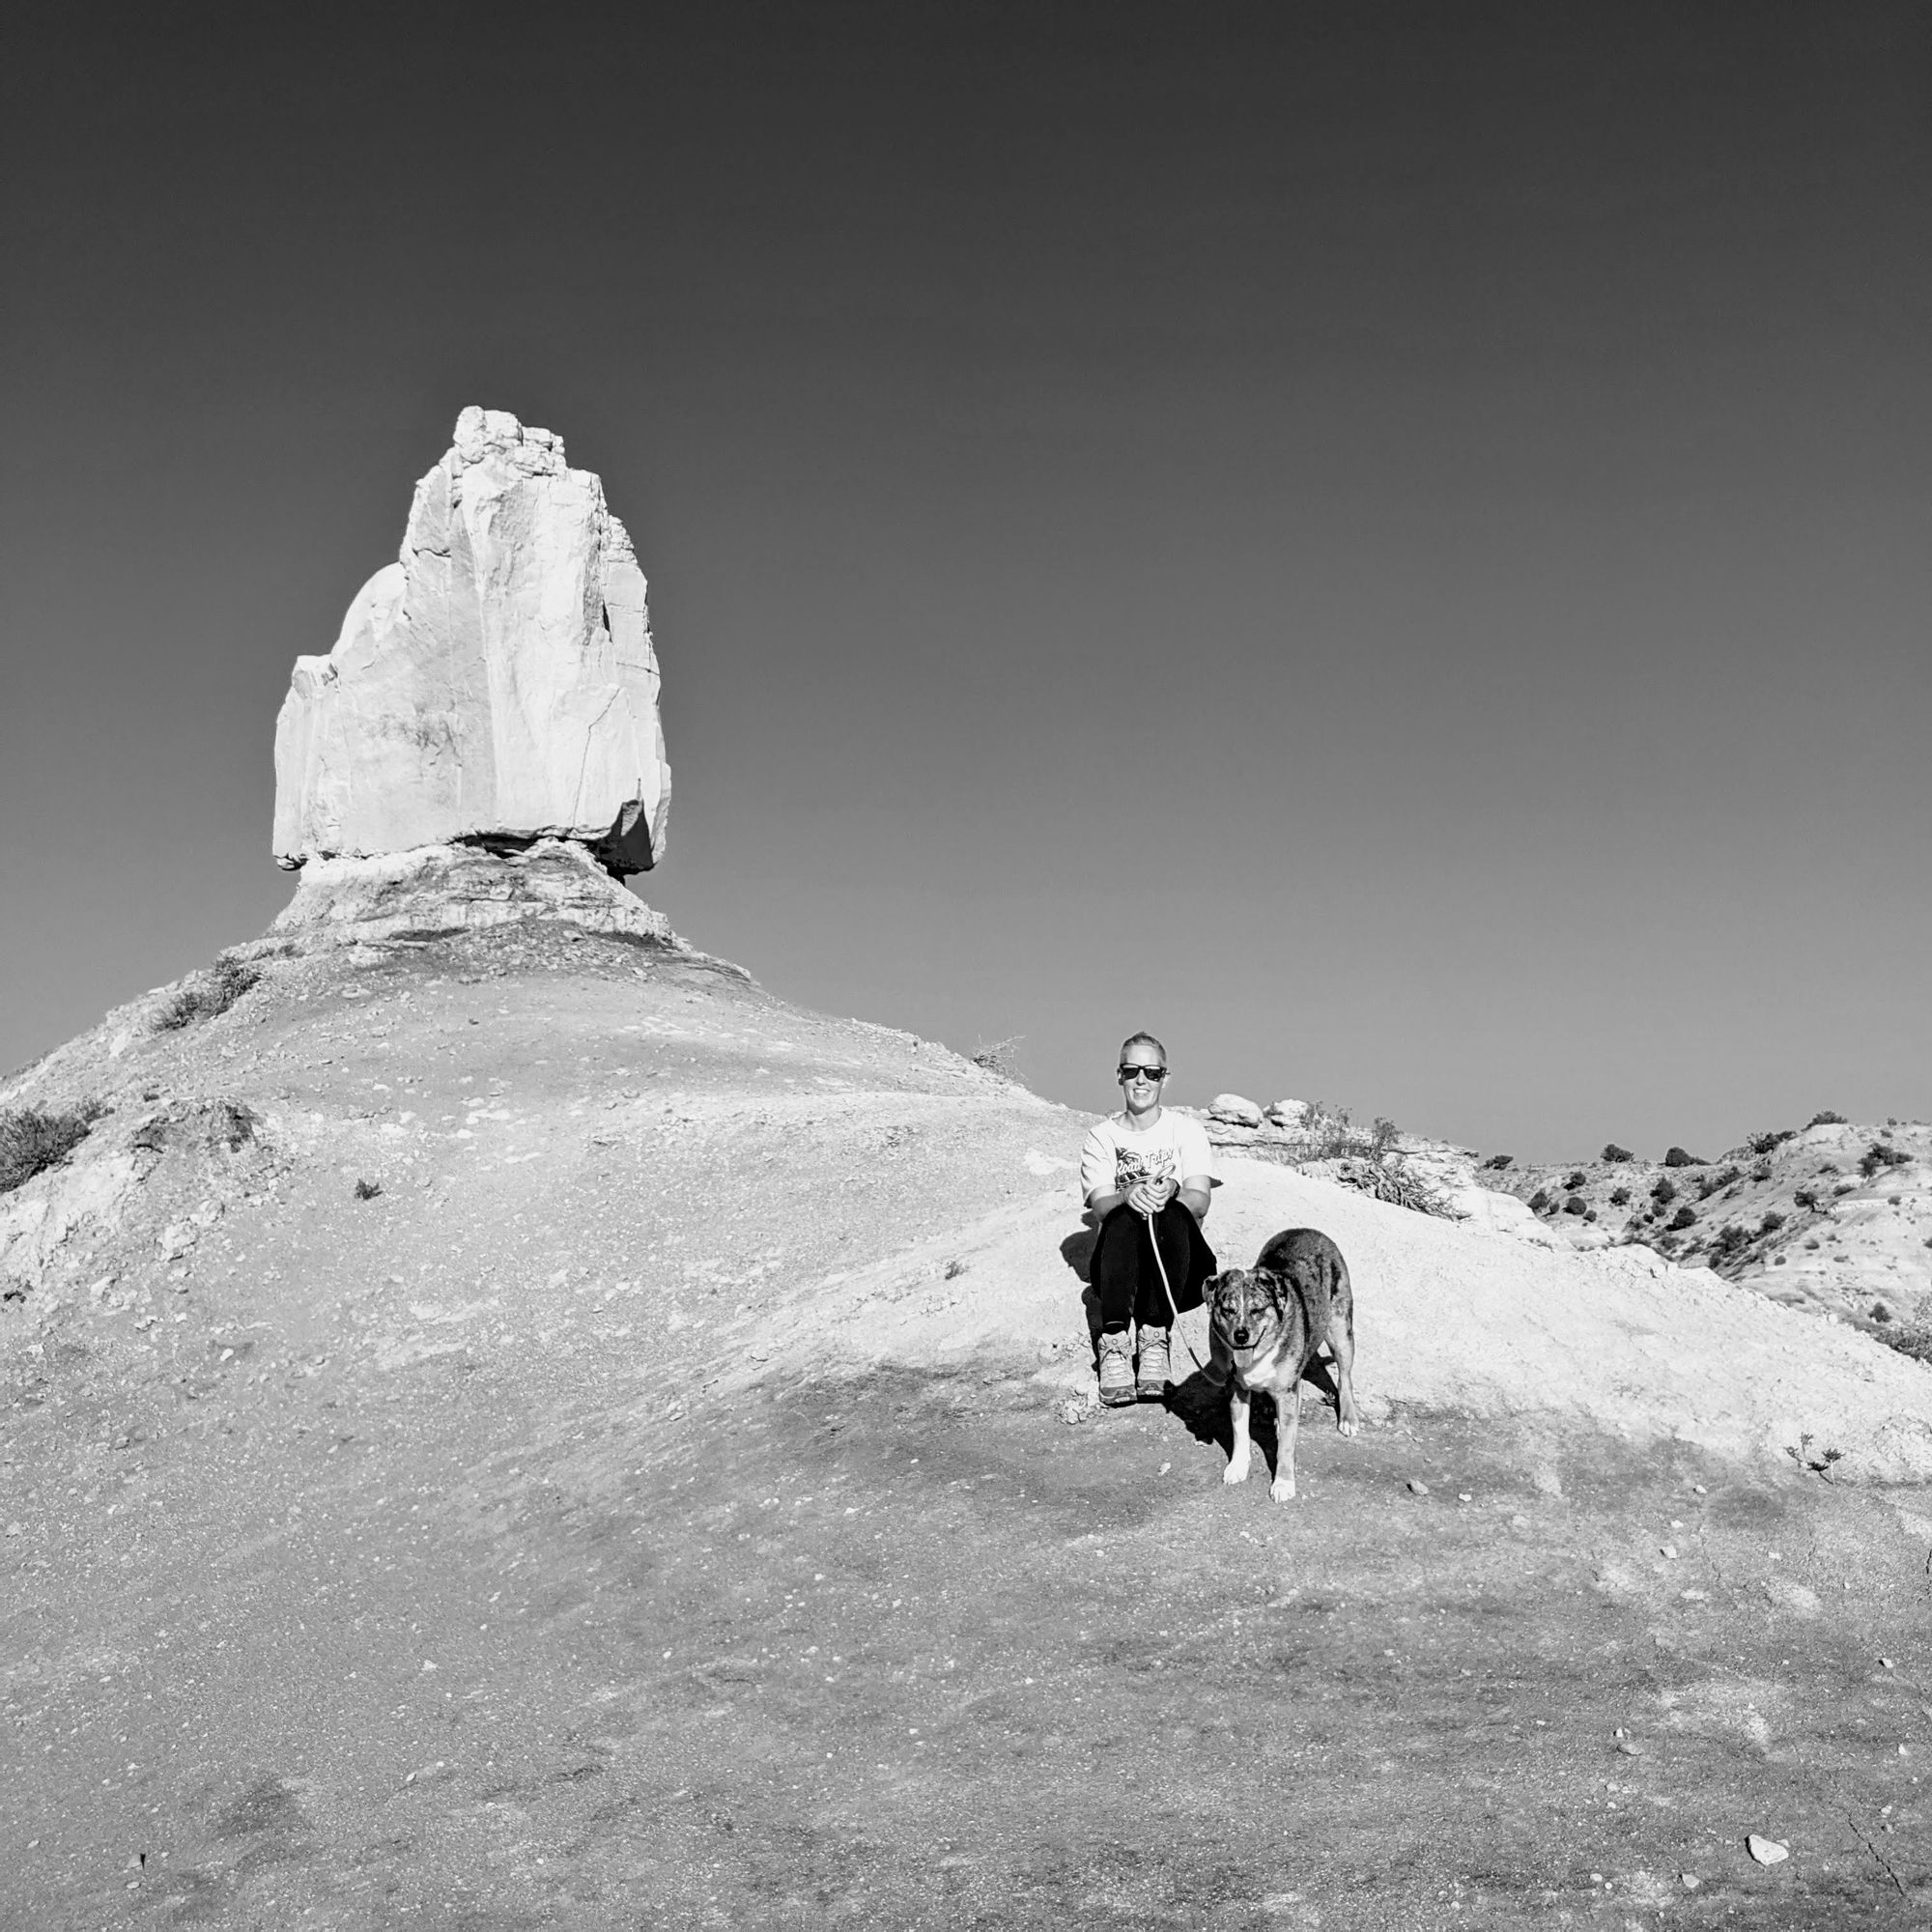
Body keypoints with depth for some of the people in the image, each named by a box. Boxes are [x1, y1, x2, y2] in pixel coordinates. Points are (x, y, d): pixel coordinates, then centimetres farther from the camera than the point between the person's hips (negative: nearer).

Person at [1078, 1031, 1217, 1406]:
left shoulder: (1187, 1130, 9)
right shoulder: (1102, 1136, 11)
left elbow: (1200, 1202, -6)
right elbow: (1100, 1205, -5)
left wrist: (1171, 1190, -29)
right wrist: (1128, 1195, -29)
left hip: (1181, 1275, 0)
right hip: (1122, 1271, 0)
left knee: (1172, 1215, -31)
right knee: (1124, 1217, -32)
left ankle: (1155, 1337, -35)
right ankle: (1115, 1343, -41)